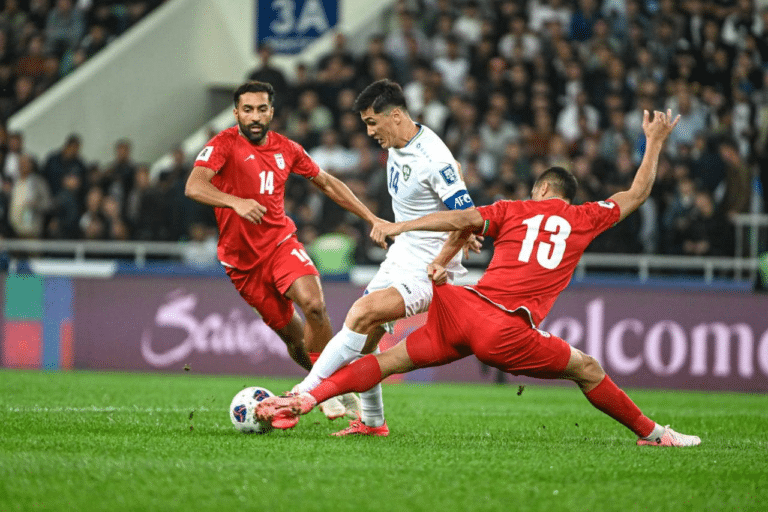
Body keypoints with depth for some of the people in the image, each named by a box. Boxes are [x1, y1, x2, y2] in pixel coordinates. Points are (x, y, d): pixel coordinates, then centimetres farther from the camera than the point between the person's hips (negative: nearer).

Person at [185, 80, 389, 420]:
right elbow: (194, 187, -27)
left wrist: (371, 219, 15)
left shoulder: (286, 149, 5)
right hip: (242, 258, -2)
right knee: (291, 333, -1)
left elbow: (327, 184, 19)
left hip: (281, 242, 2)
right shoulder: (224, 145, -11)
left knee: (314, 305, -24)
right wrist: (236, 202, -44)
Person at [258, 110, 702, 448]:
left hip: (461, 307, 2)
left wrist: (401, 226, 6)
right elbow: (636, 195, 27)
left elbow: (465, 219, 2)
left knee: (392, 359, 7)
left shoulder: (516, 211, 17)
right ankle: (650, 432, 16)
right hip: (507, 331, -2)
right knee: (587, 369, 14)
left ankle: (303, 400, -1)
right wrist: (656, 142, 39)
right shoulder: (584, 219, 16)